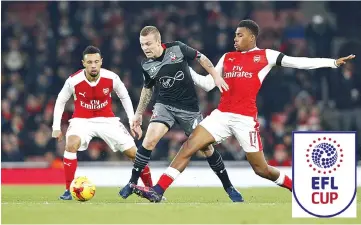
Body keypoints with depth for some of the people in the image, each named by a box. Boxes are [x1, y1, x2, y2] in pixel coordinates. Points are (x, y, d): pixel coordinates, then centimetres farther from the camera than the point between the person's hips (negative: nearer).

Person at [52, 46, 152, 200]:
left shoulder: (111, 78, -16)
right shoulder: (74, 81, -19)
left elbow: (124, 97, 4)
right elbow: (60, 101, -1)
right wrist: (56, 127, -3)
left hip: (107, 120, 2)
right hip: (82, 120, -2)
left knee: (133, 152, -4)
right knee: (71, 144, -32)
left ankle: (150, 187, 17)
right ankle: (68, 190, -22)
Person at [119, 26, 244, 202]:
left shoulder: (177, 49, -14)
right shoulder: (146, 65, -5)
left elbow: (201, 58, 1)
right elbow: (147, 88, 14)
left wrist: (216, 76, -7)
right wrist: (139, 113, 17)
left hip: (189, 107, -1)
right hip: (165, 105, 1)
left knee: (206, 147, 2)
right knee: (150, 139, -22)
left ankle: (228, 187, 18)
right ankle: (132, 184, -12)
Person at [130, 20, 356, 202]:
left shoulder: (265, 56, 3)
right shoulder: (227, 57, 16)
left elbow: (299, 62, 2)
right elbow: (208, 84, 22)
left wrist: (333, 62, 0)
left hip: (246, 119, -4)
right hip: (221, 115, 4)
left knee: (261, 168, 2)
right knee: (188, 147, -12)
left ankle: (298, 189, 27)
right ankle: (158, 190, -16)